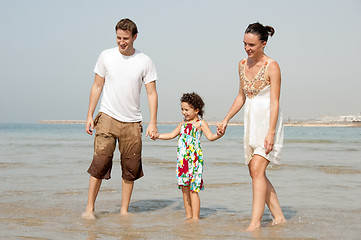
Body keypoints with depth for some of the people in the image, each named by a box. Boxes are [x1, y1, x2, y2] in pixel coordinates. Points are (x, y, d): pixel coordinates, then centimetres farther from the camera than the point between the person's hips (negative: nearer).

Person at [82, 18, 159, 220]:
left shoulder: (145, 61, 1)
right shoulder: (106, 56, 3)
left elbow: (152, 93, 2)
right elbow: (97, 86, 8)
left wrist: (153, 123, -5)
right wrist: (90, 116, 3)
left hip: (132, 122, 1)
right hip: (108, 117, -1)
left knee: (131, 168, 3)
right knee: (100, 162, -10)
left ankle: (124, 211, 14)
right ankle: (90, 208, -1)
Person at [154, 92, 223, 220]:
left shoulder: (200, 123, -3)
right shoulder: (183, 123, 16)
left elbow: (210, 136, -13)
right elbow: (172, 135, 27)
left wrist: (219, 134, -33)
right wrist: (157, 136, 21)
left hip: (194, 160, -7)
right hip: (182, 160, 7)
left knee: (193, 189, -7)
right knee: (184, 189, 9)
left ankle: (195, 218, -1)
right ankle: (188, 216, 19)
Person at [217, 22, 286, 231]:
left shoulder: (272, 67, -12)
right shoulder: (243, 65, 9)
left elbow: (275, 102, -16)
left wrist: (270, 133, -22)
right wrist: (226, 120, 19)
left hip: (268, 121, -8)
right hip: (251, 122, 8)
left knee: (257, 169, -17)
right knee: (255, 172, 7)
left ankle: (255, 222, -15)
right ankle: (279, 216, 17)